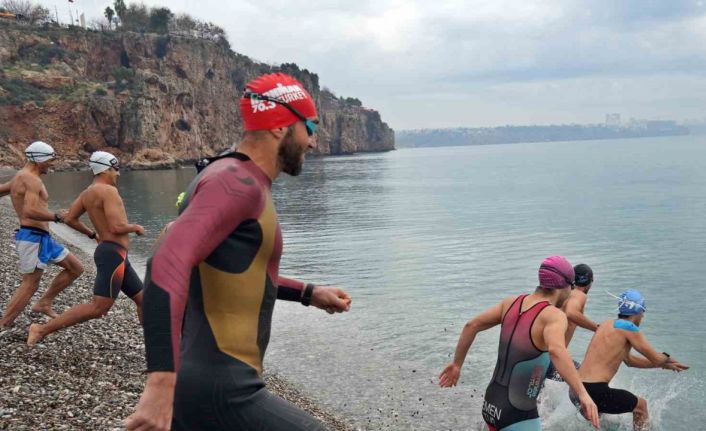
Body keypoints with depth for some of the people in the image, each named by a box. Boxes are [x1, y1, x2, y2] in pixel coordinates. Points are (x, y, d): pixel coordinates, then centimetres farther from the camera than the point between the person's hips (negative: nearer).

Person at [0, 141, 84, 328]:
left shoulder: (20, 177, 17)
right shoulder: (32, 180, -15)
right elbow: (30, 211, -27)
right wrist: (56, 217, -15)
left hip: (42, 238, 10)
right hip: (33, 238, -10)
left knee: (76, 268, 13)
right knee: (30, 285, -6)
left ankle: (43, 303, 19)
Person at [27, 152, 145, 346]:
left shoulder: (87, 192, 13)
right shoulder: (109, 191, -15)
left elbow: (69, 218, 13)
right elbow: (117, 227, -23)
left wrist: (92, 234, 24)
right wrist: (135, 227, -4)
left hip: (116, 256, 11)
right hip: (113, 254, -11)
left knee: (142, 299, 15)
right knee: (98, 308, -10)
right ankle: (42, 329, -7)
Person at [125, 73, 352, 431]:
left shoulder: (238, 178, 16)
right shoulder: (239, 183, -16)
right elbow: (168, 266, -31)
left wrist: (308, 293, 27)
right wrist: (162, 381, -38)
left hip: (196, 383, 10)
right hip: (220, 391, -10)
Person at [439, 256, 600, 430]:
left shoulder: (512, 302, 3)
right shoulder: (554, 315, -17)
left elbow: (471, 326, 6)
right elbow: (556, 350, -37)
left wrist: (457, 364, 15)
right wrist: (583, 393, -41)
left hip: (491, 404, 8)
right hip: (518, 417, -8)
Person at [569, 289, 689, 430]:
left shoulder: (607, 325, 18)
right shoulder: (628, 328, -7)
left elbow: (629, 360, 28)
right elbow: (656, 359, -3)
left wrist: (664, 365, 32)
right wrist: (667, 358, 21)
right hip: (594, 391, -8)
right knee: (640, 405, 16)